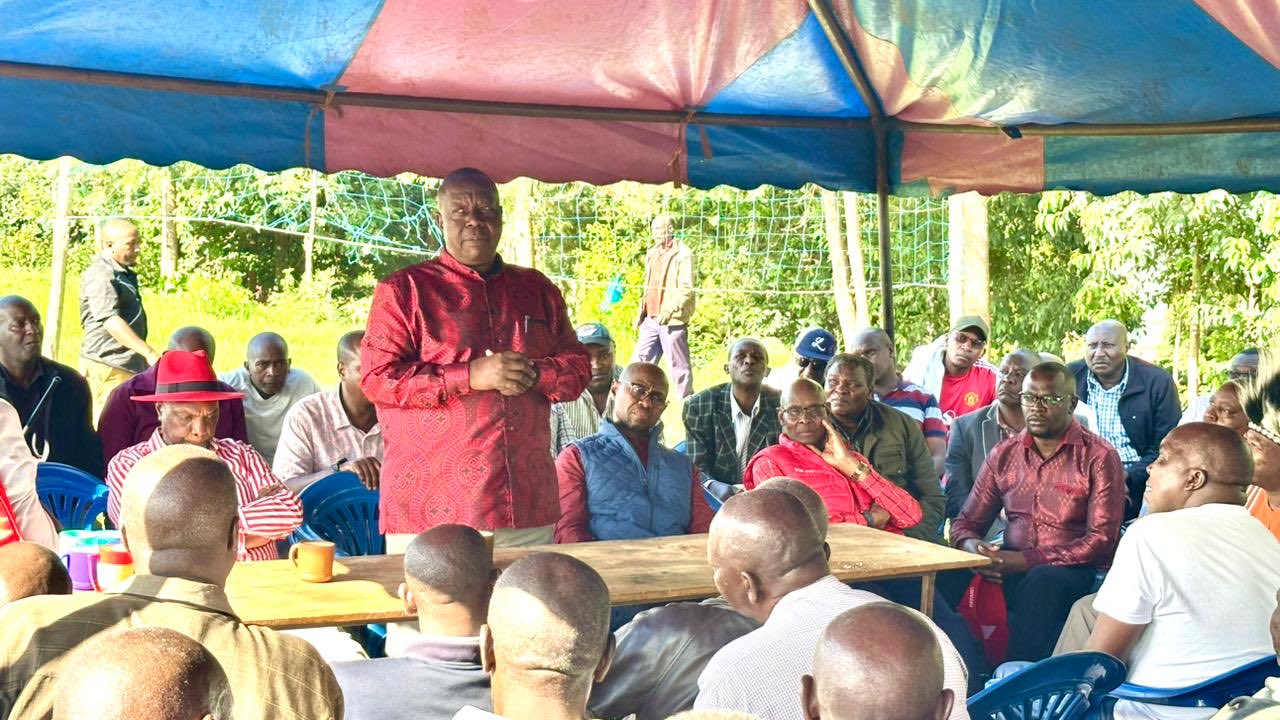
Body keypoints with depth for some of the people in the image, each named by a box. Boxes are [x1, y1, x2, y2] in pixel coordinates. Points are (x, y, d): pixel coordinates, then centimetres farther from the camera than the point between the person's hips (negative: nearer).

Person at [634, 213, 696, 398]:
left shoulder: (683, 254, -8)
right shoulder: (652, 253, 17)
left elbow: (686, 288, -16)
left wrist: (670, 309, -27)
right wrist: (641, 312, 19)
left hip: (674, 320, -8)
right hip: (651, 319, 8)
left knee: (679, 365, -3)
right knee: (640, 361, 6)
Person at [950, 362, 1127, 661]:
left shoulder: (1099, 457, -1)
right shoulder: (1004, 454, 14)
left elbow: (1102, 540, -10)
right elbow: (966, 522, 15)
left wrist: (1028, 560, -19)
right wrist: (972, 546, -12)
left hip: (1071, 571, -4)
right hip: (1011, 569, 4)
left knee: (1042, 580, -38)